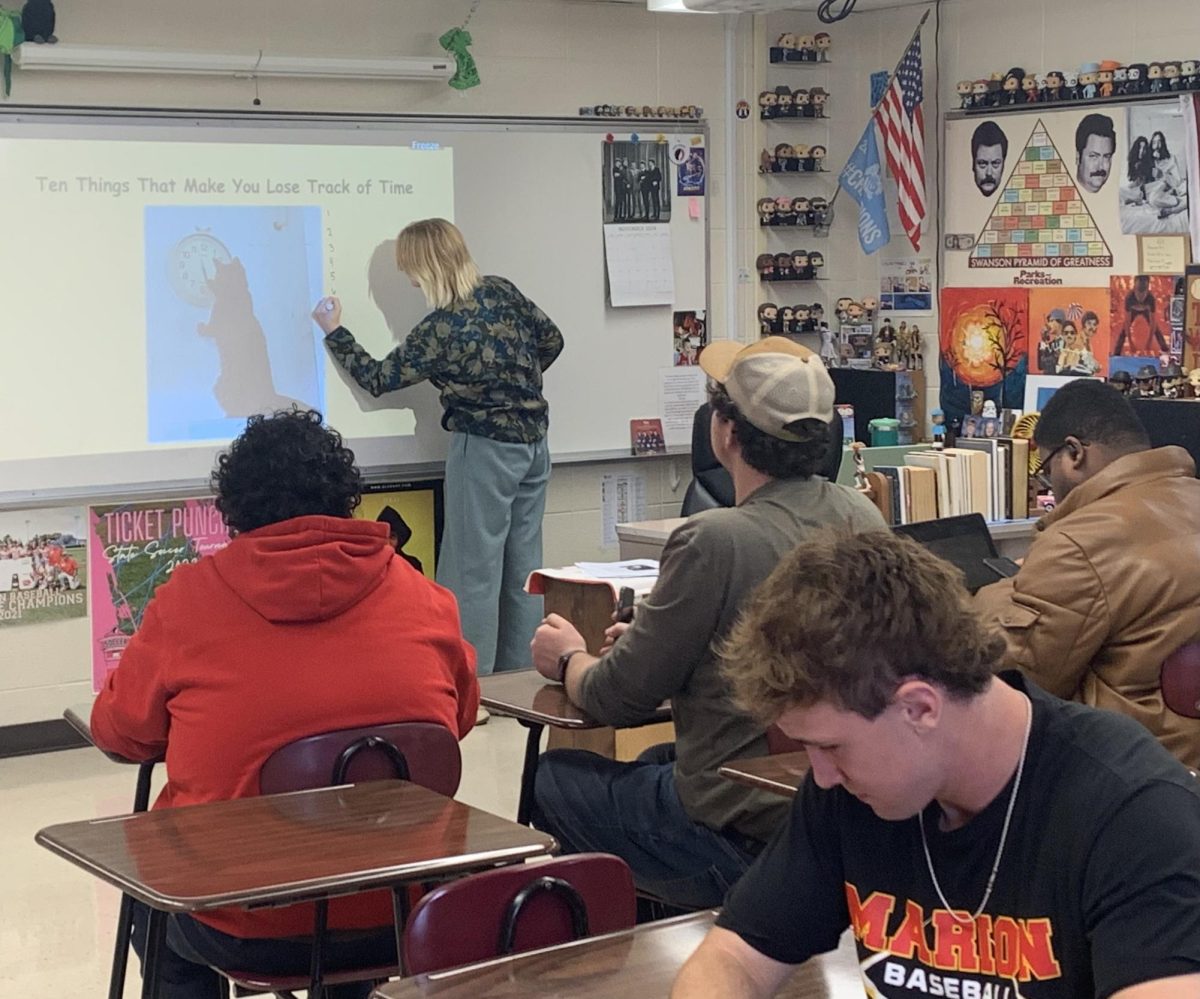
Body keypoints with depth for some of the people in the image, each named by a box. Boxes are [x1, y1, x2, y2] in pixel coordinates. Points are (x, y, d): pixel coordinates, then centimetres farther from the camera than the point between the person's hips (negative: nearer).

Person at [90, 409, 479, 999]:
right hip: (402, 919, 2)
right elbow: (462, 715, 12)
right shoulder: (424, 598, -5)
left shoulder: (187, 599, -9)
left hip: (243, 932, -2)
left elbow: (119, 730, 3)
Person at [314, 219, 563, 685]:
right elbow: (551, 340, 13)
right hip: (533, 445, 7)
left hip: (485, 452, -7)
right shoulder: (502, 291, 1)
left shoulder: (441, 330, -17)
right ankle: (520, 677, 18)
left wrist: (334, 332, 3)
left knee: (473, 572, -2)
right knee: (522, 566, 11)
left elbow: (378, 379, -6)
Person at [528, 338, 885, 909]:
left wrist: (570, 660, 11)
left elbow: (617, 700, -12)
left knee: (551, 777, 13)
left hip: (743, 838, -8)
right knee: (657, 761, 31)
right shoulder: (863, 519, 0)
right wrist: (649, 640, 23)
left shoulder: (715, 540, -23)